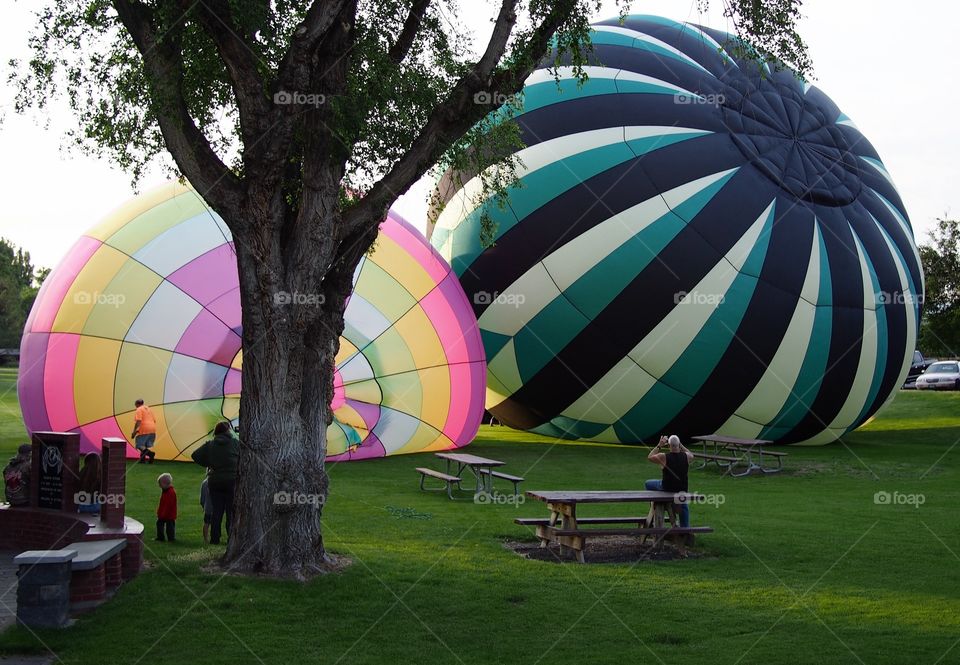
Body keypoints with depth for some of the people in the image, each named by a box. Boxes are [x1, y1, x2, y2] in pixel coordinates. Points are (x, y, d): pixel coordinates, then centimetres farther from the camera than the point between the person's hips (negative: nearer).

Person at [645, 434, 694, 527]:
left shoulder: (664, 457, -21)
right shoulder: (686, 456, -13)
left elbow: (650, 457, -2)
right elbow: (691, 455, 14)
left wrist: (659, 445, 0)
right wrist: (681, 445, 10)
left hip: (666, 488, -2)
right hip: (681, 489, 3)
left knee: (648, 484, 23)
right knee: (684, 507, 31)